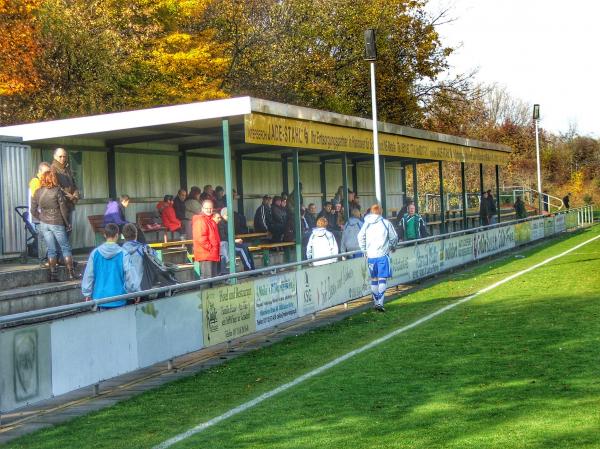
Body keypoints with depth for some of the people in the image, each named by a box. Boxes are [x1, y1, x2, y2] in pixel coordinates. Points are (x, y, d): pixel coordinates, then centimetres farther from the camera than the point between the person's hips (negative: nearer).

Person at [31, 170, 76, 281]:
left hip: (44, 224, 4)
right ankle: (71, 274, 7)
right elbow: (63, 209, -9)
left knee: (51, 250, 10)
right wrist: (68, 224, 0)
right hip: (57, 223, -4)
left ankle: (53, 275, 9)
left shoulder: (37, 192, 2)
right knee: (65, 248, 6)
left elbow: (33, 211, 5)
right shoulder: (57, 191, -10)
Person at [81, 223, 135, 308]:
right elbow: (129, 276, -7)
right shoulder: (123, 254, -9)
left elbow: (88, 275, 2)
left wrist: (87, 294, 13)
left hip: (99, 297, 3)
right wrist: (133, 293, 8)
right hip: (118, 300, -2)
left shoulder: (95, 253, -2)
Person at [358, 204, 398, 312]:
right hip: (383, 254, -3)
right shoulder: (386, 223, -3)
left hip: (370, 255, 3)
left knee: (374, 279, 14)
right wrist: (392, 247, 24)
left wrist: (364, 250, 17)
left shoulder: (366, 224, 4)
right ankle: (380, 303, -15)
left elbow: (360, 237, 5)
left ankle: (376, 302, 21)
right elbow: (394, 238, 4)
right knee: (382, 279, -3)